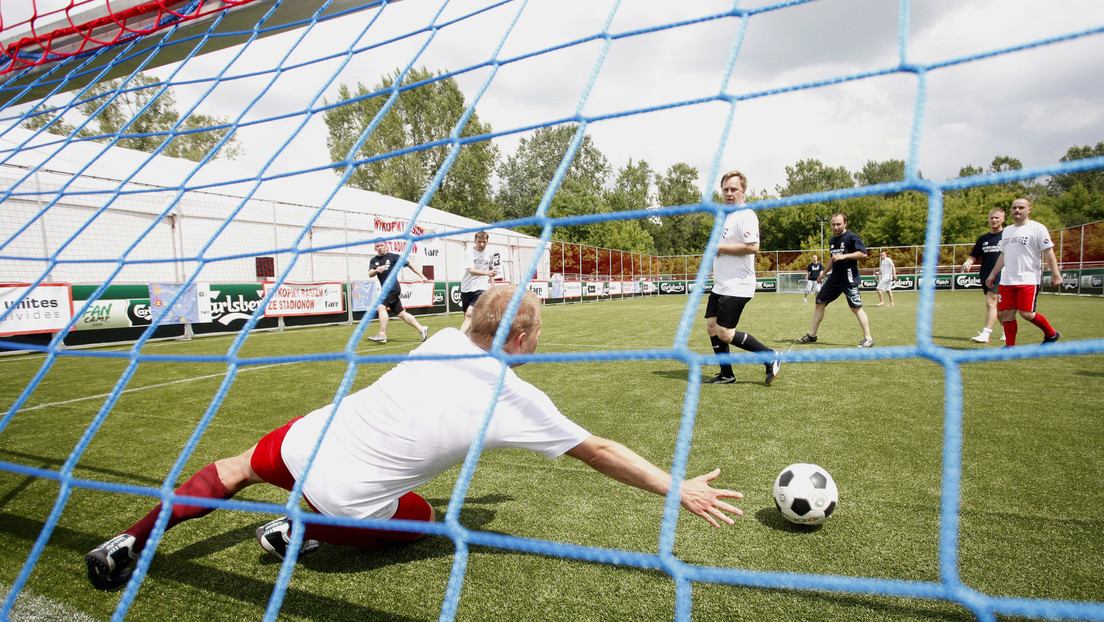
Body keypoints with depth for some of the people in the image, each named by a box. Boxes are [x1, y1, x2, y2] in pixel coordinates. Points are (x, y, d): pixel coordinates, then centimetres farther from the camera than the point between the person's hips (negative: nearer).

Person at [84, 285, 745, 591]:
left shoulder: (443, 340, -2)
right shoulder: (520, 403, -16)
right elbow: (601, 451, -9)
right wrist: (682, 490, 1)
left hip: (309, 438, 5)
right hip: (351, 496, -4)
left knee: (238, 469, 32)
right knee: (421, 518, 25)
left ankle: (132, 541, 28)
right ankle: (305, 534, 13)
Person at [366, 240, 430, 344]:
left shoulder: (393, 257, 0)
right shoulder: (373, 260, 13)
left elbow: (409, 265, 5)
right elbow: (370, 274, -3)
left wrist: (422, 277, 4)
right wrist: (376, 270, -27)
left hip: (393, 288, -6)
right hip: (386, 290, 6)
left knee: (381, 307, -21)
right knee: (400, 313, 8)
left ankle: (382, 335, -21)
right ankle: (421, 329, 14)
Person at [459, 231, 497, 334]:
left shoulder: (489, 254, 3)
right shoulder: (469, 252, -7)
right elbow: (471, 270, -21)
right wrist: (486, 273, -37)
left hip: (480, 289, -1)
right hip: (466, 288, 1)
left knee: (470, 314, -20)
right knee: (466, 316, 10)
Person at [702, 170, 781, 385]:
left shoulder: (746, 216, -13)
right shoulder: (725, 215, 17)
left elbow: (752, 247, -25)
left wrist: (721, 248, -16)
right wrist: (714, 250, 10)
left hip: (736, 286, -10)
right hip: (720, 285, 10)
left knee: (724, 333, -11)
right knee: (711, 325, 8)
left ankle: (771, 357, 4)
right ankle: (726, 375, 18)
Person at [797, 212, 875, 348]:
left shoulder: (852, 237, -8)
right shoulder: (832, 240, 15)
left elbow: (863, 254, -16)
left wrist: (844, 256, -22)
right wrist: (824, 273, 32)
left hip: (849, 279, -8)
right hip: (834, 278, 8)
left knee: (856, 307, -8)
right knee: (820, 302, 7)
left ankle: (868, 338, 0)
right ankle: (811, 335, 14)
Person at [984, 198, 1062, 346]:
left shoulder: (1037, 228, -2)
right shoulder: (1007, 230, 17)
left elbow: (1048, 252, -7)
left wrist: (1055, 275, -13)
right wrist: (993, 274, 24)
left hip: (1029, 280, -6)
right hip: (1007, 281, 6)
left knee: (1026, 313, -11)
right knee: (1005, 314, 1)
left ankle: (1051, 334, 15)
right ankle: (1010, 346, 11)